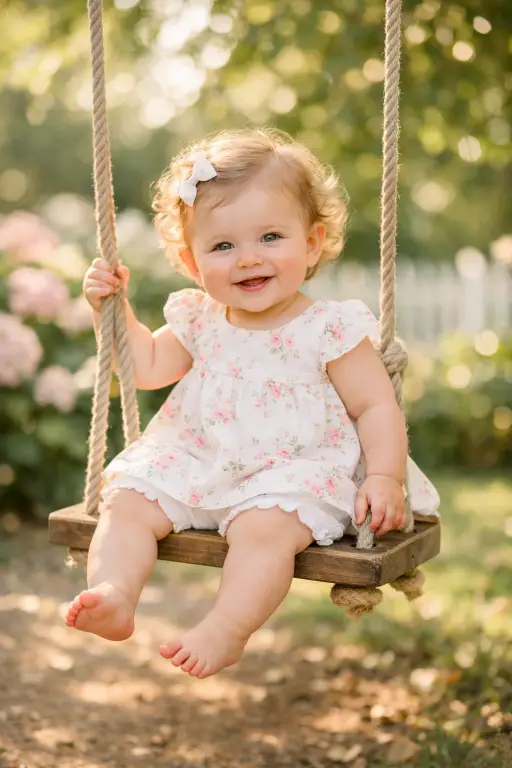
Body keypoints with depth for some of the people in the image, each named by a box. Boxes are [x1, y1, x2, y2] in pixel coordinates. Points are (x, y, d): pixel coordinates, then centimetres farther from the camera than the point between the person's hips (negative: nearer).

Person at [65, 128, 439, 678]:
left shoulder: (329, 329, -8)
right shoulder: (198, 322, 7)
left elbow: (376, 406, -6)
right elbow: (147, 368, 22)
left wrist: (384, 477, -19)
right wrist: (115, 311, 10)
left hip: (294, 473, -5)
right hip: (195, 465, 6)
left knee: (263, 525, -33)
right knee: (127, 501, -11)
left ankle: (226, 630, -32)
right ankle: (113, 595, -24)